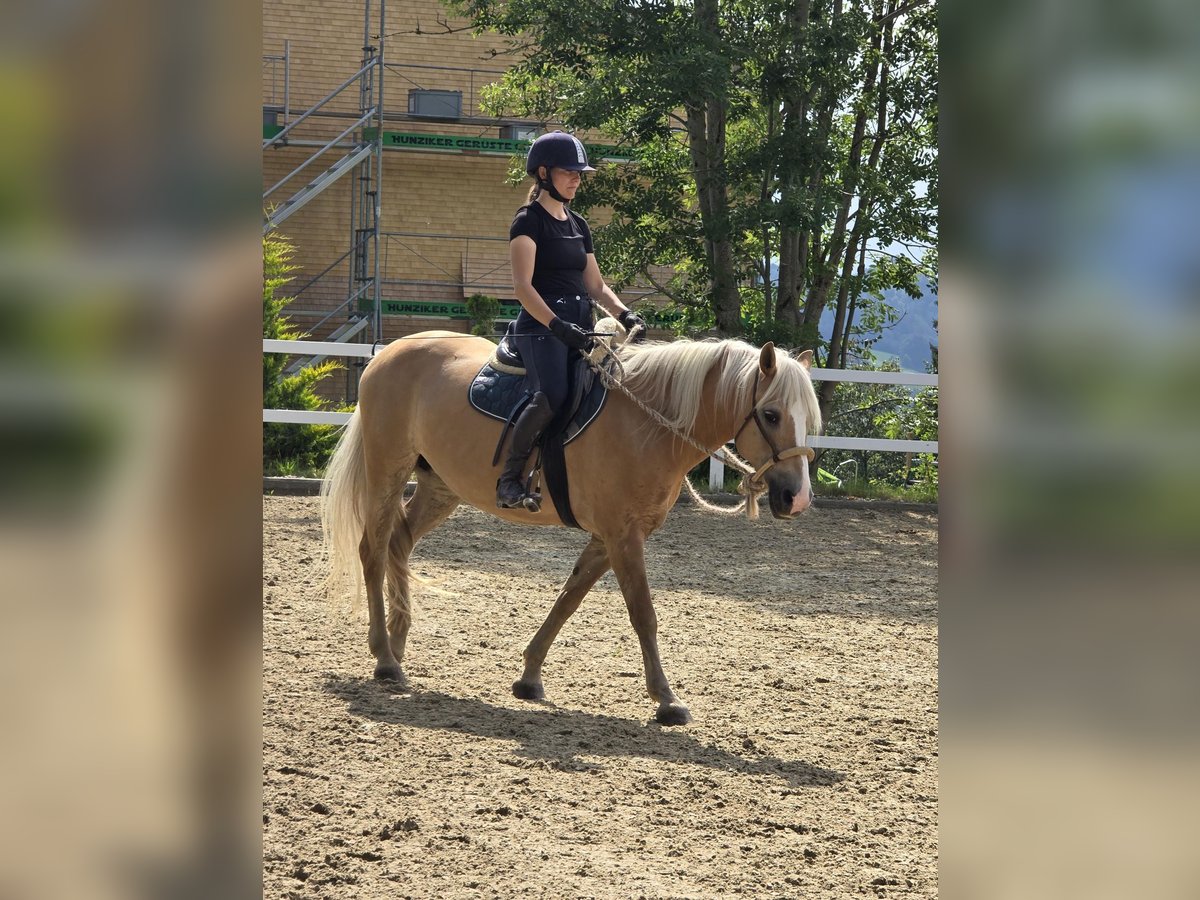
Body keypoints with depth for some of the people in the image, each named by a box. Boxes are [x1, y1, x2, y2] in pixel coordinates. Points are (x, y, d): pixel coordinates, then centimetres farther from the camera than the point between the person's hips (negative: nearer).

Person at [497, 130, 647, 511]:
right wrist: (557, 325, -25)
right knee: (551, 396, -29)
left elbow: (595, 285, 23)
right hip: (541, 326, -8)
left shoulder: (579, 226, 21)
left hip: (578, 328, 8)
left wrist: (624, 314, 4)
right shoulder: (529, 221, -3)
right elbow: (523, 286, -13)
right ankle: (509, 477, -20)